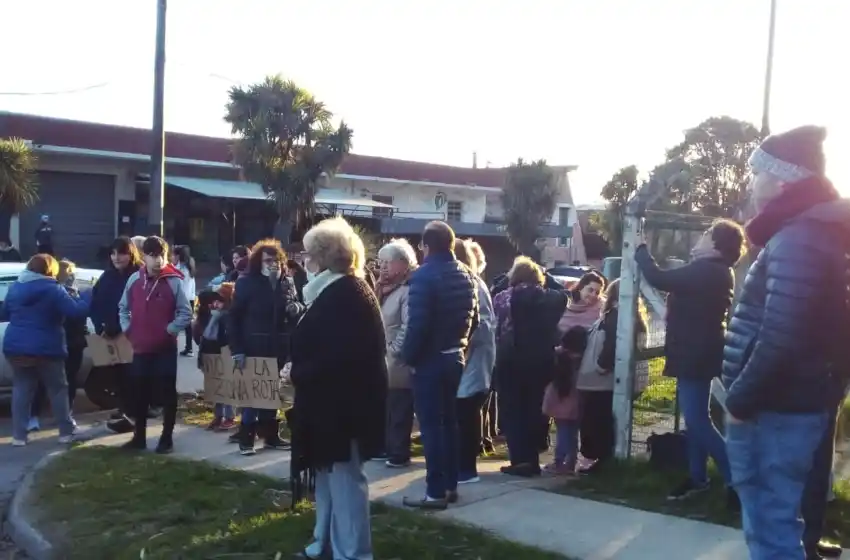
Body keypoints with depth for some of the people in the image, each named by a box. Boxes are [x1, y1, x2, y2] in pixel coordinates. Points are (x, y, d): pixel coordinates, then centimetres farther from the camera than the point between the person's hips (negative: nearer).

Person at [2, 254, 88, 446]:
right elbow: (76, 310, -18)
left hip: (16, 347, 5)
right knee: (58, 389, 7)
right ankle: (66, 432, 9)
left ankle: (19, 435, 8)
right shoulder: (53, 289, -10)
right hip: (46, 349, -5)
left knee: (21, 389, 11)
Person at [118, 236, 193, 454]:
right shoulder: (134, 279, 3)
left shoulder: (174, 281, -9)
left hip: (165, 348, -4)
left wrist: (170, 329, -15)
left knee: (167, 394, 4)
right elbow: (123, 307, 14)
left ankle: (167, 438, 13)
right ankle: (139, 436, 24)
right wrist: (127, 329, 3)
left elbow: (185, 313, -6)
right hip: (140, 348, 4)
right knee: (139, 394, 12)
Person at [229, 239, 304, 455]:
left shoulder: (286, 284, 8)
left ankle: (271, 435, 22)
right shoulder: (247, 283, -5)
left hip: (279, 350, 4)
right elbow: (234, 317, -8)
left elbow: (299, 308, 16)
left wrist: (296, 308, -10)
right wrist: (237, 348, -14)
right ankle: (247, 437, 12)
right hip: (254, 349, -4)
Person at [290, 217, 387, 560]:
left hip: (342, 403, -11)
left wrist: (298, 375, -16)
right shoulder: (337, 291, 13)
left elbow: (339, 355, -28)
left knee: (344, 478, -1)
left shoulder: (344, 295, -20)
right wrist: (300, 372, 5)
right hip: (334, 401, 11)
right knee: (328, 475, 19)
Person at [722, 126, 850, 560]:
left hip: (774, 411, -10)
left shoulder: (796, 241, -18)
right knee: (779, 520, 20)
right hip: (793, 403, 10)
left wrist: (739, 400, -16)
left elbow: (779, 338, -27)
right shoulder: (812, 231, 15)